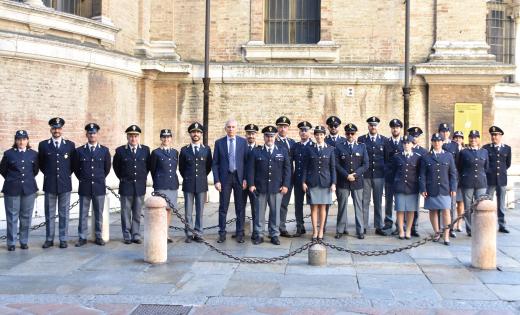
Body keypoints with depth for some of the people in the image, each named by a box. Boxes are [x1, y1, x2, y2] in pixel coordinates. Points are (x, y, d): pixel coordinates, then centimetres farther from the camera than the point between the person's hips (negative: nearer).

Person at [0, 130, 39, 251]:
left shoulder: (34, 154, 5)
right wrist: (11, 179, 13)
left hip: (29, 190, 1)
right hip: (12, 190, -1)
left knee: (26, 217, 6)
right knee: (12, 217, 2)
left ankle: (24, 241, 15)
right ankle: (11, 243, 10)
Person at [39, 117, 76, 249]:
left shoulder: (70, 145, 4)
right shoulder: (43, 145, 3)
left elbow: (74, 163, 13)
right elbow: (41, 163, 14)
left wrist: (67, 174, 7)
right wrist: (47, 173, 9)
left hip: (65, 184, 0)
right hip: (49, 184, 0)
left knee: (64, 214, 4)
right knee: (49, 214, 5)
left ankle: (63, 239, 11)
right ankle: (49, 239, 13)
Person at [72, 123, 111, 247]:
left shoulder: (104, 150, 4)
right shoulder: (79, 151, 2)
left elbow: (107, 167, 13)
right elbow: (75, 167, 12)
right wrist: (82, 179, 10)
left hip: (99, 187, 0)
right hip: (84, 187, 0)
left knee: (99, 213, 5)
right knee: (83, 214, 3)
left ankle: (99, 236, 14)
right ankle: (82, 237, 10)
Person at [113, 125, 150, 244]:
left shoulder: (145, 150, 3)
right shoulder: (120, 151, -1)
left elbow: (148, 165, 15)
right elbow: (116, 167, 13)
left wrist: (143, 177, 10)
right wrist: (122, 178, 10)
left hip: (140, 186, 1)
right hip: (126, 186, -1)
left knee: (137, 213, 6)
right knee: (126, 213, 3)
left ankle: (136, 235, 13)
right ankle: (127, 236, 11)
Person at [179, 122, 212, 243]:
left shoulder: (207, 149, 4)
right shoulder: (184, 150, 4)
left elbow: (209, 166, 12)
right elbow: (181, 167, 13)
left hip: (202, 184, 0)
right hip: (188, 185, 0)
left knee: (200, 211, 4)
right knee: (188, 212, 3)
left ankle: (198, 234, 11)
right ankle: (189, 234, 10)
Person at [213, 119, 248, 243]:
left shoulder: (243, 142, 4)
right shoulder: (219, 143, 4)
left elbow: (246, 161, 3)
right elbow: (215, 163, 3)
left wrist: (245, 179, -5)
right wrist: (216, 180, -5)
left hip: (239, 177, 0)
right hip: (225, 177, 0)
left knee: (240, 207, 5)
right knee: (223, 207, 3)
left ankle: (240, 233, 13)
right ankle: (222, 233, 11)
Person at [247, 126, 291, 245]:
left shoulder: (283, 152, 9)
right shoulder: (255, 151, 6)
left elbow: (287, 169, 6)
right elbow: (251, 169, 3)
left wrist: (285, 185, -2)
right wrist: (251, 184, -6)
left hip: (277, 188, 1)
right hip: (260, 188, -1)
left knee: (275, 212, 4)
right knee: (259, 212, 3)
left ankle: (274, 235, 13)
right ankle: (258, 235, 10)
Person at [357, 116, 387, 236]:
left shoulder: (384, 140, 7)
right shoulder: (361, 139, 4)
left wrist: (386, 171, 4)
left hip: (379, 175, 1)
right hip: (365, 175, -1)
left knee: (378, 202, 5)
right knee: (365, 201, 1)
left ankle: (378, 227, 10)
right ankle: (363, 226, 6)